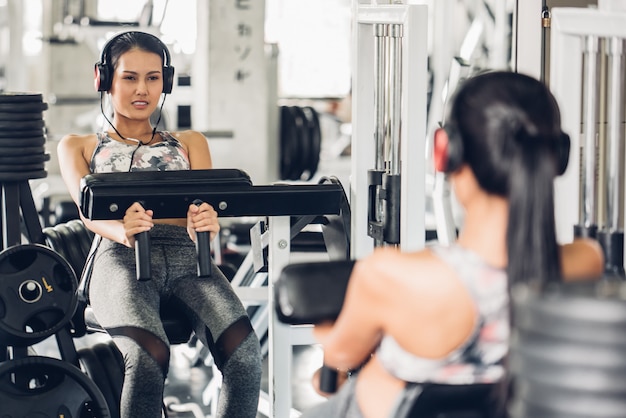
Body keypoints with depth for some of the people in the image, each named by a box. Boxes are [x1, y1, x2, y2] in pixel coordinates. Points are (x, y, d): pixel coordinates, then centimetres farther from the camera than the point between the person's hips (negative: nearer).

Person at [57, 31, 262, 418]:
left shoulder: (189, 142, 31)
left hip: (187, 258, 2)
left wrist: (207, 220, -19)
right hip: (123, 258, -2)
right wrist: (122, 230, -23)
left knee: (243, 351, -33)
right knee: (149, 355, -37)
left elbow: (205, 201, 9)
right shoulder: (79, 147, 26)